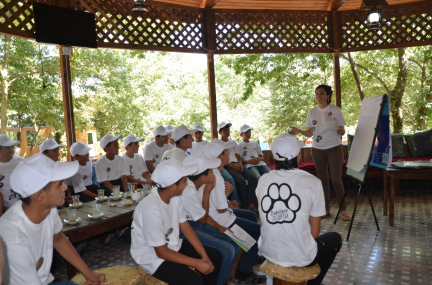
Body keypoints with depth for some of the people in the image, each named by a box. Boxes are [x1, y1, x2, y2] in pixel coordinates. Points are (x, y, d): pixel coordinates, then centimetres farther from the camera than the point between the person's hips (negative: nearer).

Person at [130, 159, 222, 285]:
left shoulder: (175, 197, -8)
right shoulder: (151, 209, -32)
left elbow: (185, 226, 1)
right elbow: (162, 252, -25)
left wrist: (204, 255, -6)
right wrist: (197, 263, -22)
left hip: (172, 245, 8)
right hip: (153, 256, -8)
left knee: (215, 256, 6)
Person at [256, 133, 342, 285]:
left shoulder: (263, 180, -3)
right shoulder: (312, 182, -13)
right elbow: (314, 232, -6)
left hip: (268, 251, 4)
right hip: (300, 256, -3)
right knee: (335, 238, 26)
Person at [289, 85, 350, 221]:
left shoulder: (335, 110, -2)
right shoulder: (312, 112, 7)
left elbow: (342, 131, -2)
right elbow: (310, 133, 8)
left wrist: (341, 131, -25)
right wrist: (298, 131, -9)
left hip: (334, 148, -3)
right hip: (317, 149, 4)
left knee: (336, 179, -6)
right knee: (323, 179, 9)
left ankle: (343, 210, 8)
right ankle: (326, 209, 20)